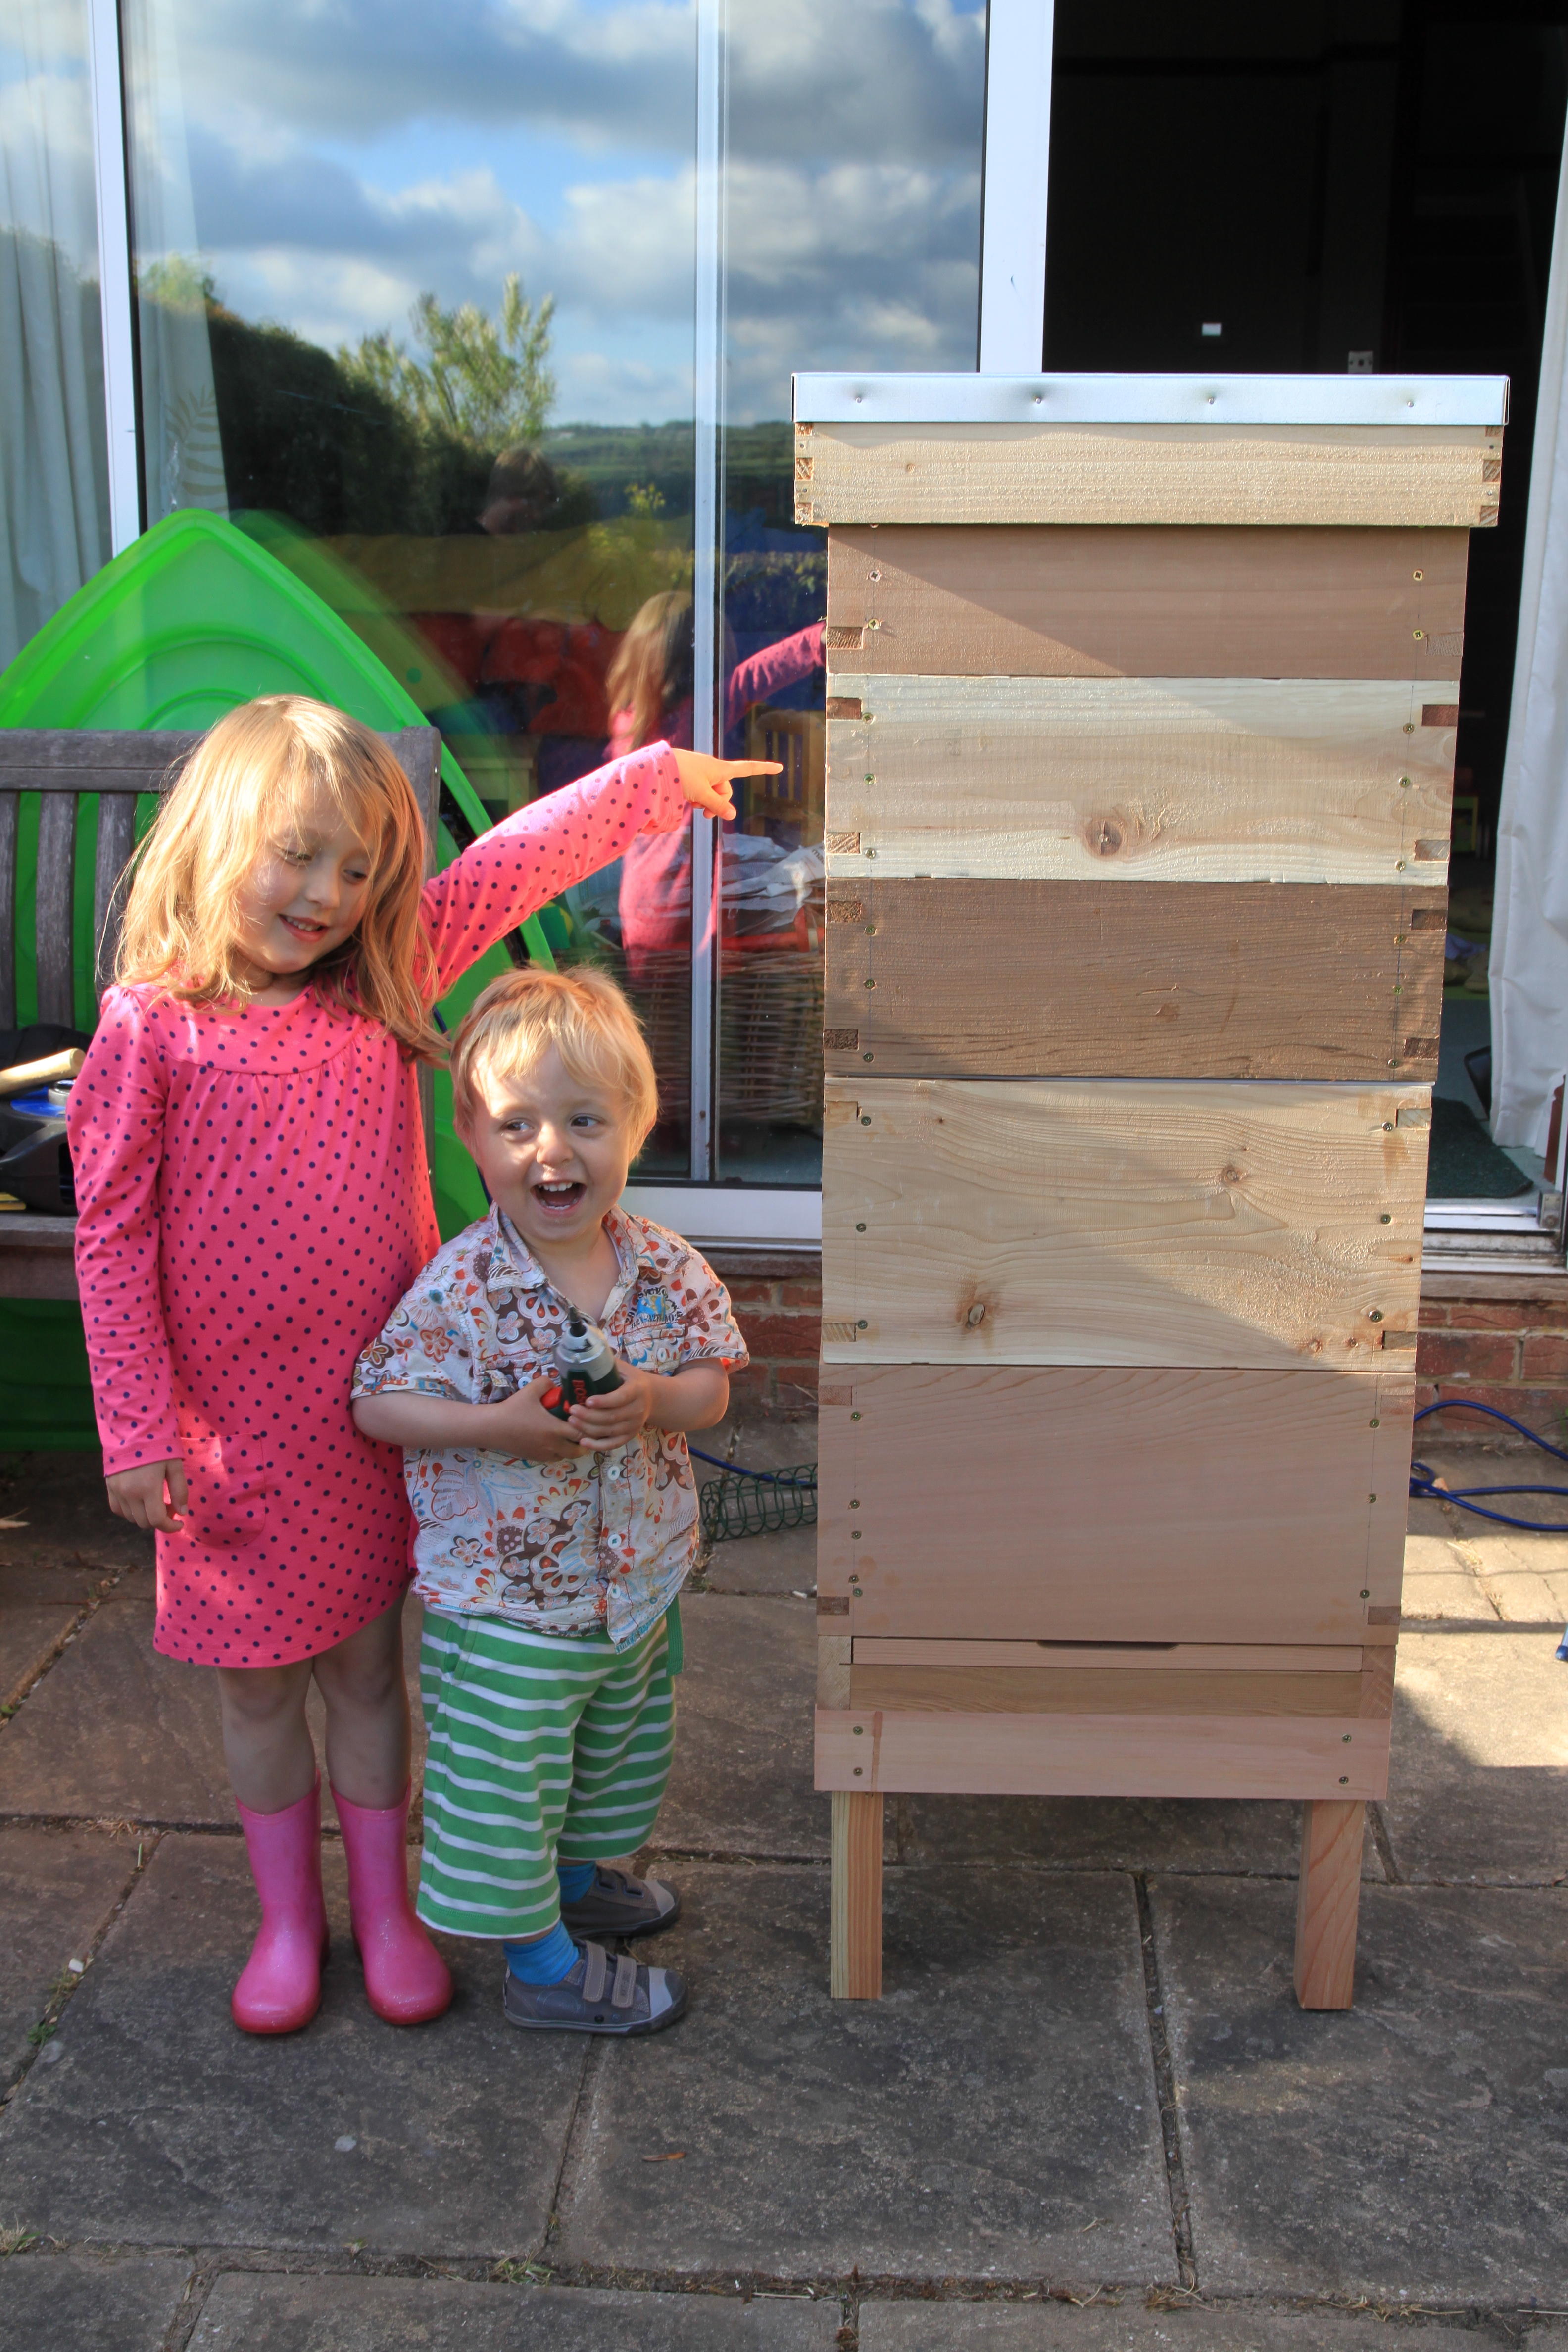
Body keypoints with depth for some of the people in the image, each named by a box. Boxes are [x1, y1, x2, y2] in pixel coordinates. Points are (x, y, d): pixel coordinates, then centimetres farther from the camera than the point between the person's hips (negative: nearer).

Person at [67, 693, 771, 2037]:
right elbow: (112, 1237, -8)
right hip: (233, 1433, -2)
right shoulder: (152, 1026, -10)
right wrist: (136, 1431, -9)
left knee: (368, 1669, 15)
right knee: (257, 1686, 14)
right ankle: (288, 1923, 34)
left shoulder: (384, 980, -1)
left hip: (380, 1416, 2)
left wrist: (656, 778, 7)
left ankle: (387, 1909, 34)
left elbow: (511, 868, 5)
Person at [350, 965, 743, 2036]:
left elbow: (713, 1386, -1)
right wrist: (501, 1426, -27)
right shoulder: (461, 1286, -21)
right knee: (508, 1775, 9)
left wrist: (655, 1402, -23)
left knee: (614, 1747, 27)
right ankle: (541, 1963, 31)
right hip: (505, 1598, -5)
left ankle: (580, 1878, 54)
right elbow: (377, 1405, -16)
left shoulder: (665, 1267, -8)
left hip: (636, 1579, 5)